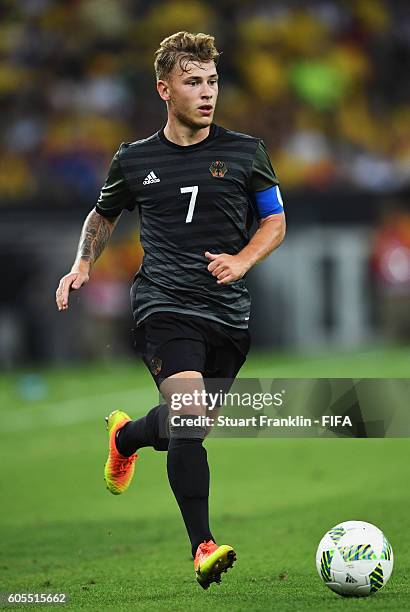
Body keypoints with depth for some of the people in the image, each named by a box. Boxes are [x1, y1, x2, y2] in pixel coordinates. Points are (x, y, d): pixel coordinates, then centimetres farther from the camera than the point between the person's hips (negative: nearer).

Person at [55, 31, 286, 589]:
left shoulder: (245, 152, 5)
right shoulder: (135, 160, 6)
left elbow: (275, 222, 14)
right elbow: (104, 215, 24)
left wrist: (242, 260, -5)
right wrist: (83, 265, 7)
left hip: (230, 312, 3)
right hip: (163, 306, -3)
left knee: (187, 425, 14)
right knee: (191, 418, -24)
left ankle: (126, 436, 50)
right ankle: (204, 548, -21)